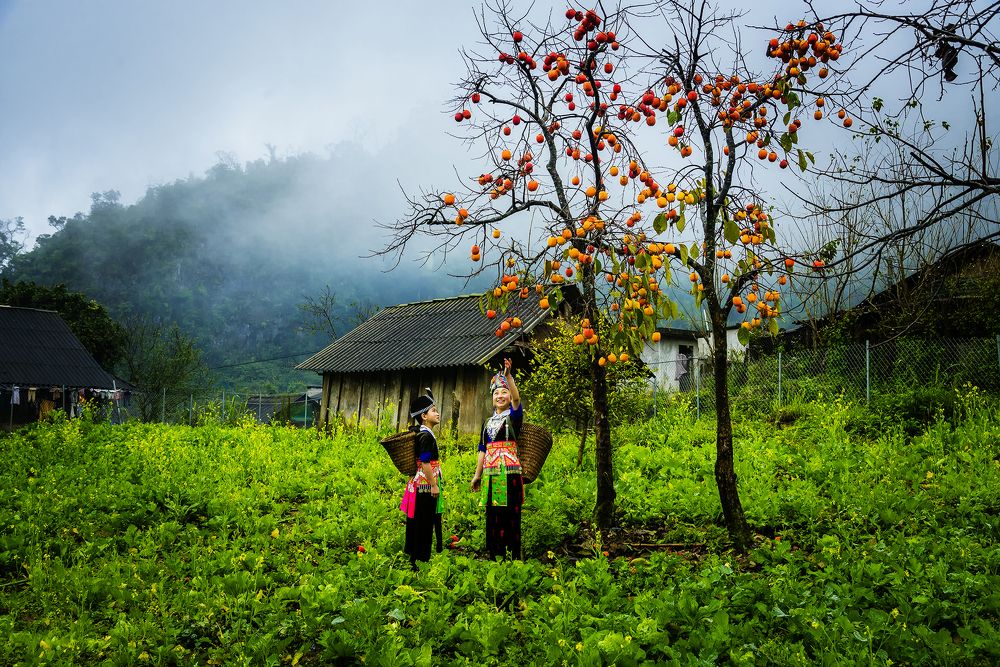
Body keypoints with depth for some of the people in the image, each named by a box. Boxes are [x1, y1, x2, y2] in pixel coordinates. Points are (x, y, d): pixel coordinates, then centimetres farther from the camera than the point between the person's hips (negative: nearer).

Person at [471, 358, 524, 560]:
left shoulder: (514, 416, 2)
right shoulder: (488, 422, 17)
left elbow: (517, 398, -19)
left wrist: (508, 375, -32)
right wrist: (477, 475, 15)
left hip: (509, 471, -5)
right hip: (490, 473, 5)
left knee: (510, 515, -5)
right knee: (493, 515, 7)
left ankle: (513, 555, -2)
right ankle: (495, 554, 14)